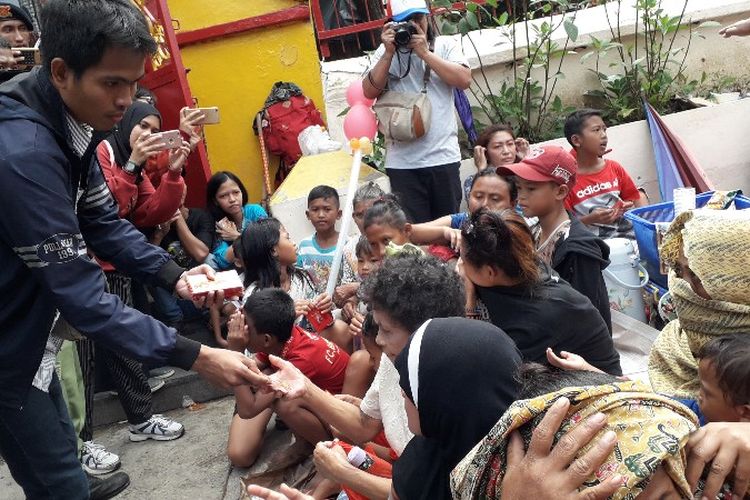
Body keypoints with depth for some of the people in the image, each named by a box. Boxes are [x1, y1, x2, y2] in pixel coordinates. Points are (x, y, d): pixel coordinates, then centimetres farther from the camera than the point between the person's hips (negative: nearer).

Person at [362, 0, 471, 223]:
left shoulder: (444, 45, 6)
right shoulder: (385, 52, 9)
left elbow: (464, 80, -9)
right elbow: (370, 91, -2)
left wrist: (424, 53, -10)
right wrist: (389, 53, -9)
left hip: (443, 155, 0)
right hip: (402, 160, 1)